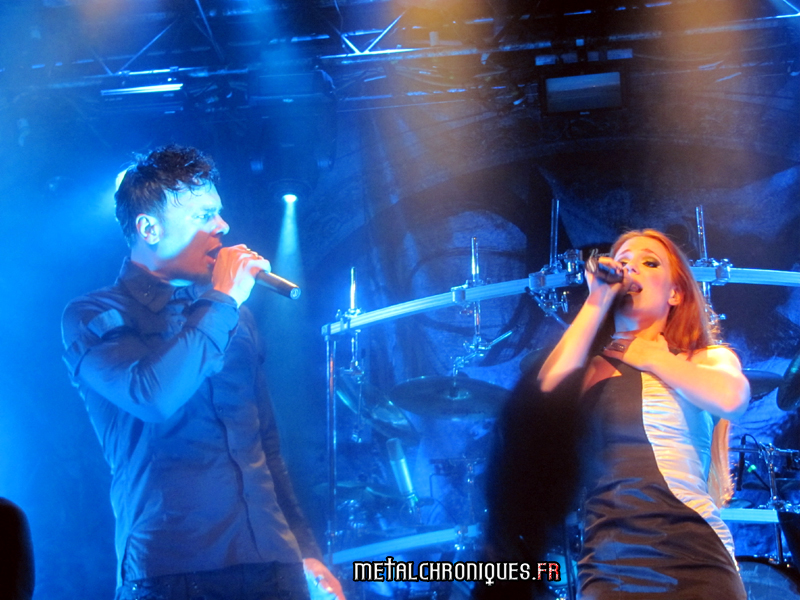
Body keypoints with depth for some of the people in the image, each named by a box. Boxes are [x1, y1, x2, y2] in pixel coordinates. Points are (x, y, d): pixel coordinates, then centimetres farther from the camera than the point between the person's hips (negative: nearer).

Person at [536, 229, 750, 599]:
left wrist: (648, 356, 0)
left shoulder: (709, 359, 10)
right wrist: (596, 303, 0)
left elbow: (731, 399, -14)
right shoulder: (588, 366, 14)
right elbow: (546, 389, -9)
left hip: (694, 558, -1)